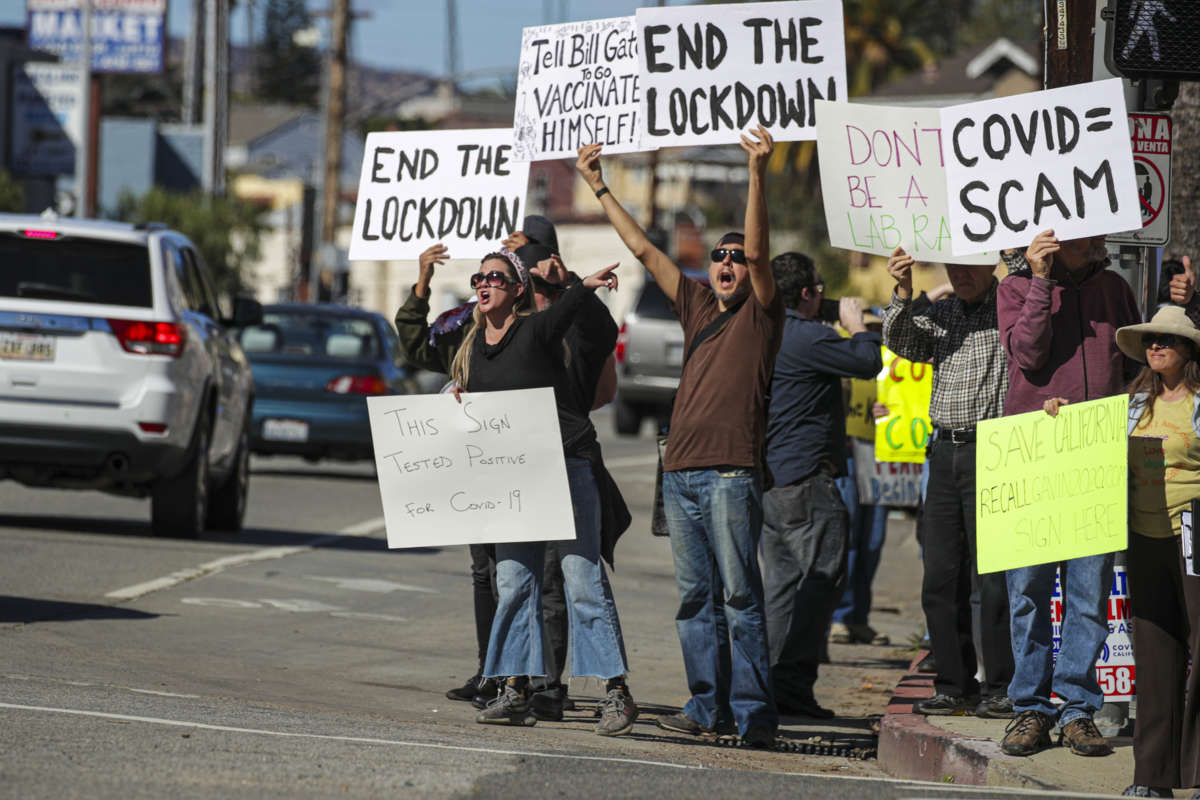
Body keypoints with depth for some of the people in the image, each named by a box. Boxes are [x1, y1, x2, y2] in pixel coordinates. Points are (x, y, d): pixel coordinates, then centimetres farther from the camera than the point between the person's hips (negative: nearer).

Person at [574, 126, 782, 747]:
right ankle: (706, 707, 11)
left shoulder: (760, 314, 3)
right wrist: (598, 187, 25)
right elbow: (642, 248, 23)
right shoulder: (697, 306, 19)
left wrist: (757, 175, -24)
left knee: (740, 595, -8)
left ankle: (753, 712, -8)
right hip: (680, 472, 7)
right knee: (695, 597, 7)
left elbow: (759, 252, -13)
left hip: (730, 473, -6)